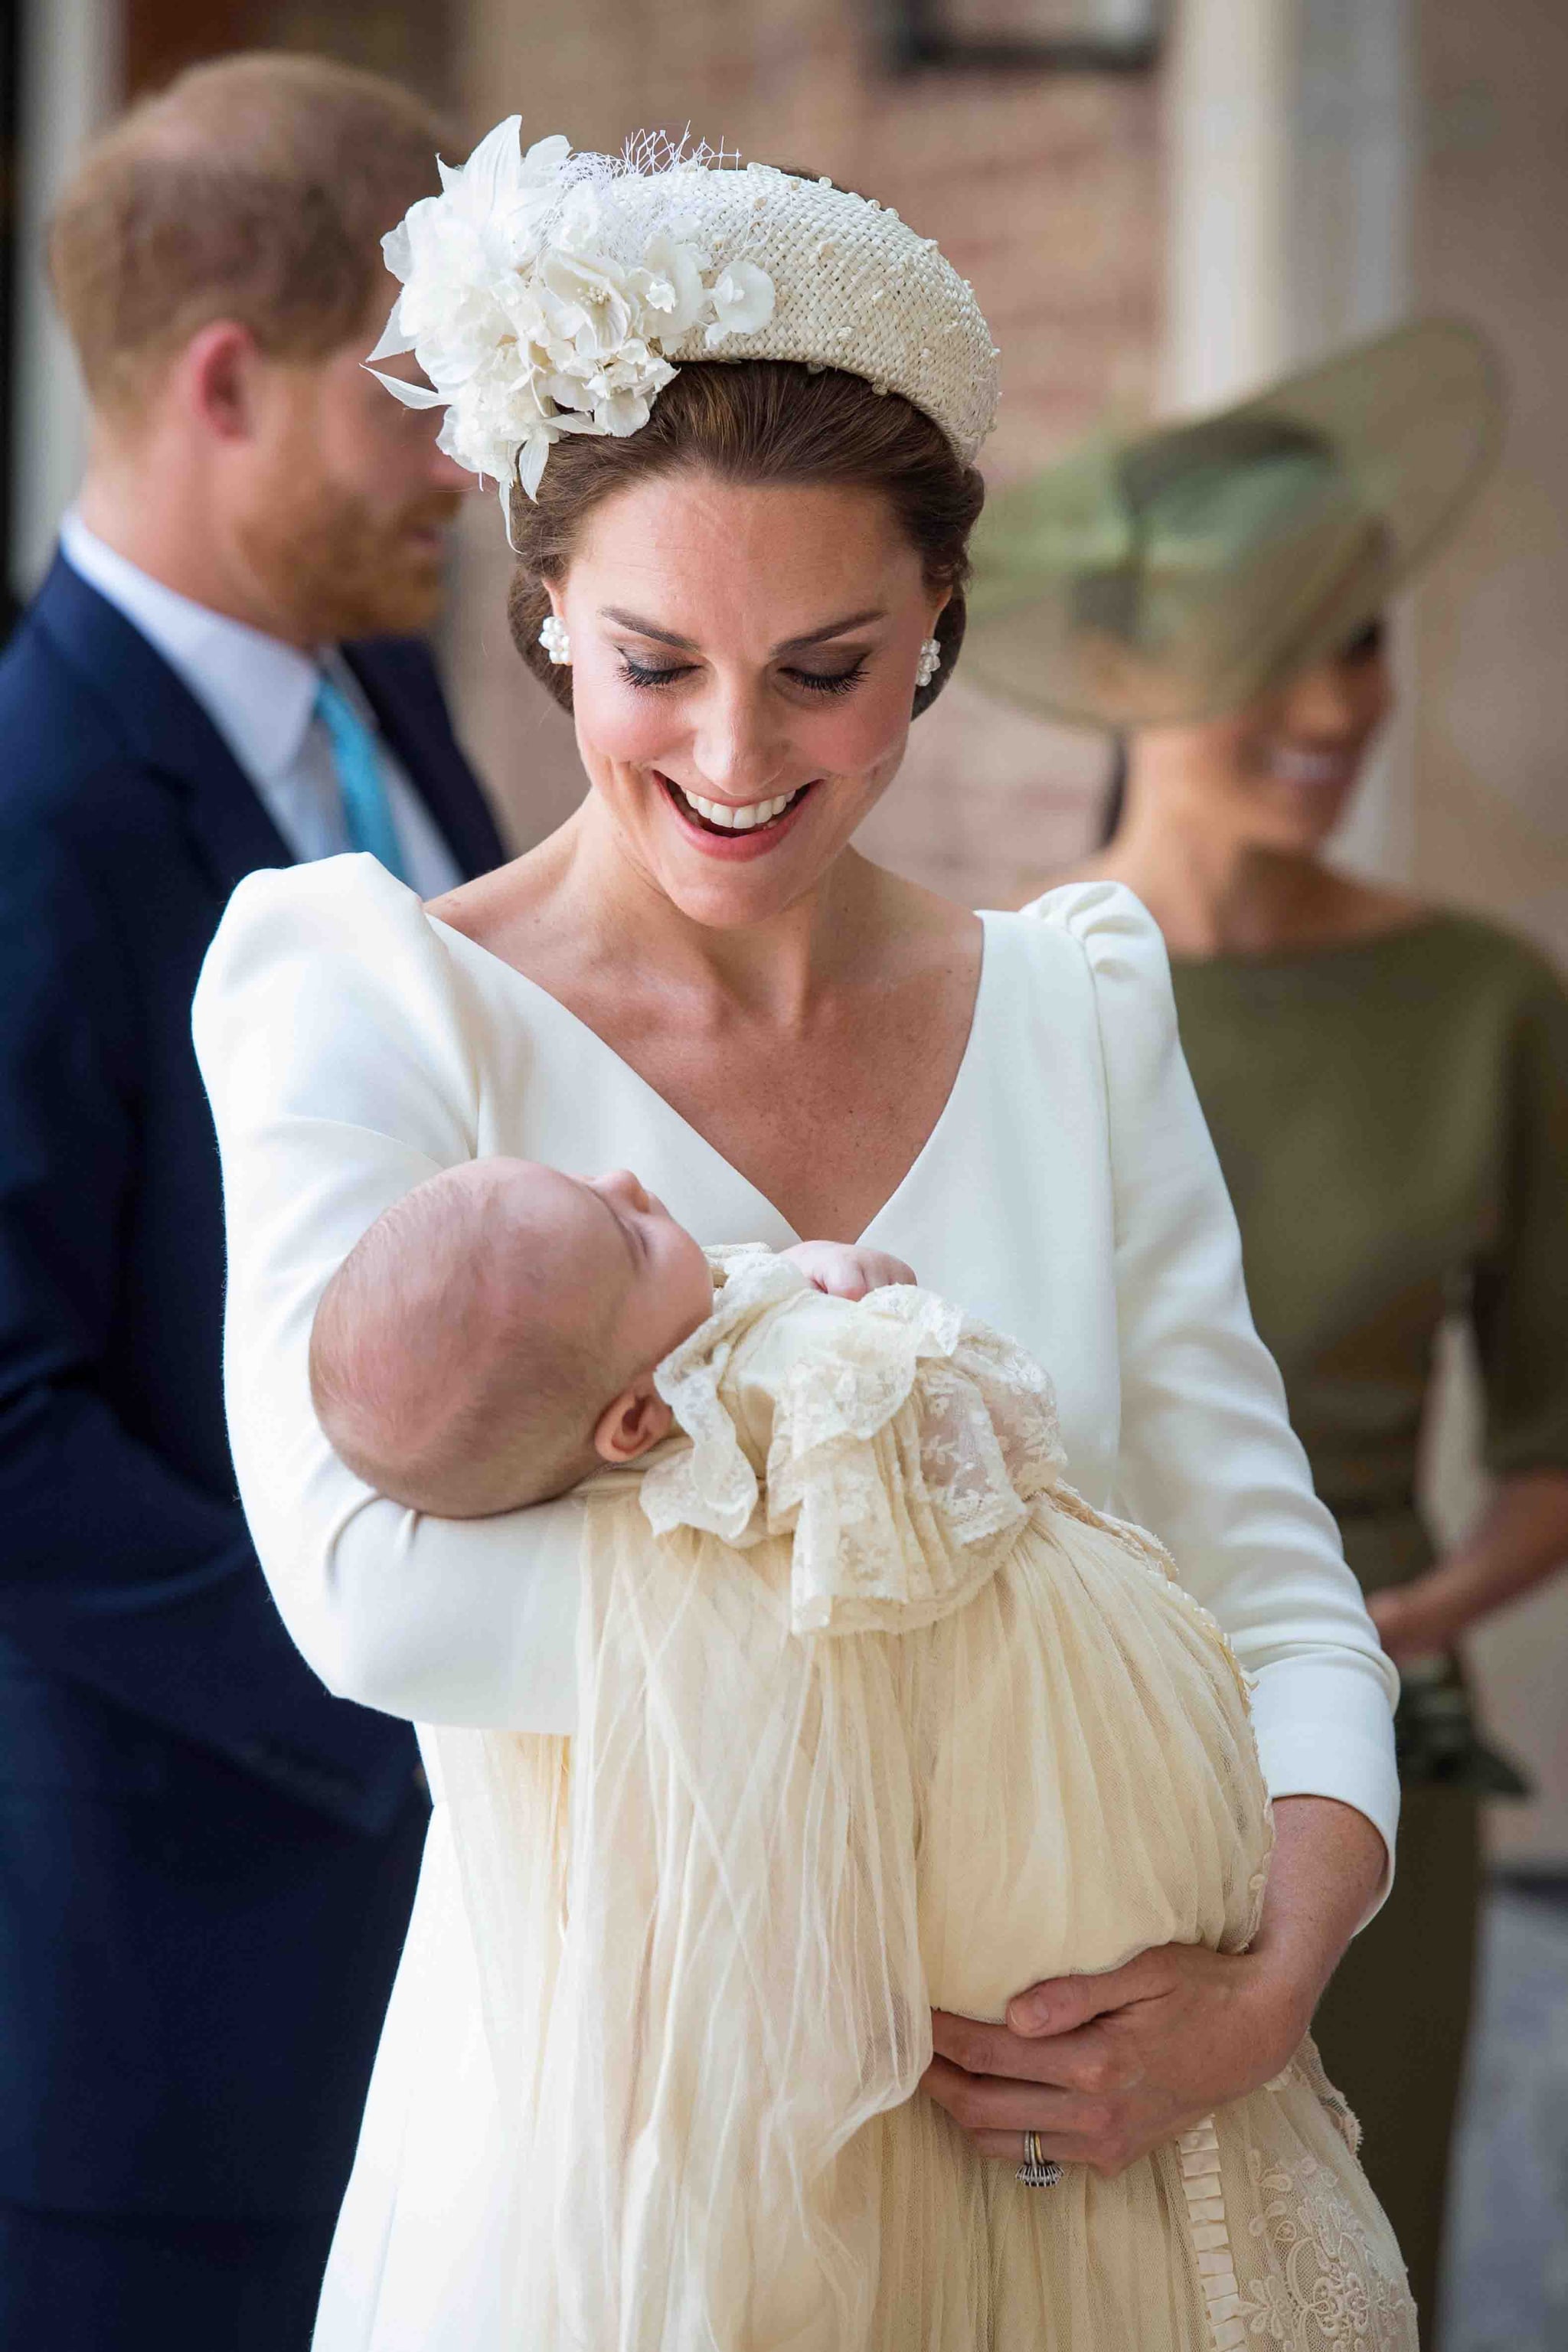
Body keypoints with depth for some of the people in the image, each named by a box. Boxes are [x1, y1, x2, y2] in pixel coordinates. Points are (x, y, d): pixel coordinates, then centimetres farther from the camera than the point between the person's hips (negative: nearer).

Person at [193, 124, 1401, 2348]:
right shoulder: (376, 1002, -9)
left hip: (1030, 2157, 4)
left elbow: (1275, 1598, 1)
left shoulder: (1076, 1015, 4)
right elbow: (375, 1576, -25)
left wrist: (1266, 1981, -18)